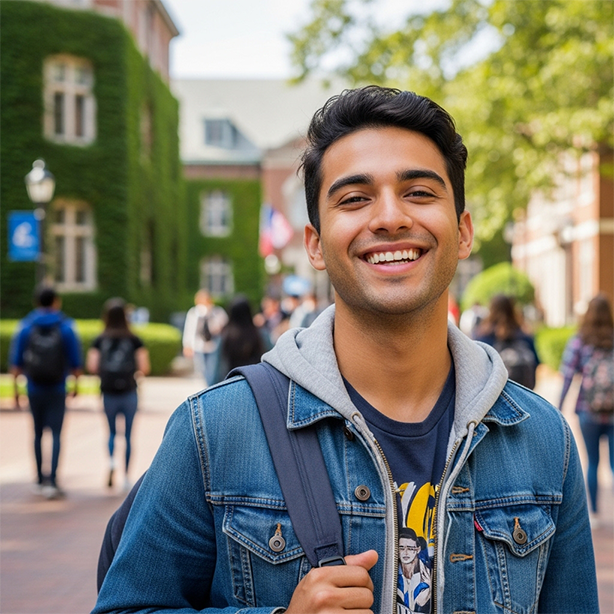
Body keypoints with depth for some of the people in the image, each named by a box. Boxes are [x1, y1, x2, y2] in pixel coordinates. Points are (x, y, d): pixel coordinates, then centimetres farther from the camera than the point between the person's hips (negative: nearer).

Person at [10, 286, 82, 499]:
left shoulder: (25, 327, -1)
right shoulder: (66, 327, -4)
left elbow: (16, 363, -1)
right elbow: (75, 363, -3)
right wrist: (76, 385, 11)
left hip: (34, 389, 2)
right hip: (57, 390, -2)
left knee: (38, 433, 15)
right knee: (56, 434, -2)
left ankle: (40, 479, 23)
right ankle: (52, 481, -15)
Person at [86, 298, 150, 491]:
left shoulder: (99, 340, 1)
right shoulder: (134, 340, -1)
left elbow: (92, 367, -7)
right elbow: (144, 368, -7)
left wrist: (103, 370, 12)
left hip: (108, 392, 1)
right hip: (128, 392, -1)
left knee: (112, 431, 18)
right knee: (128, 434, 9)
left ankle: (111, 460, -10)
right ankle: (126, 477, 9)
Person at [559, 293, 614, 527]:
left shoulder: (578, 341, -4)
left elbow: (568, 378, -5)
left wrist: (559, 408, 1)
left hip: (588, 411, 0)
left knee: (592, 463, 13)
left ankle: (594, 513, 20)